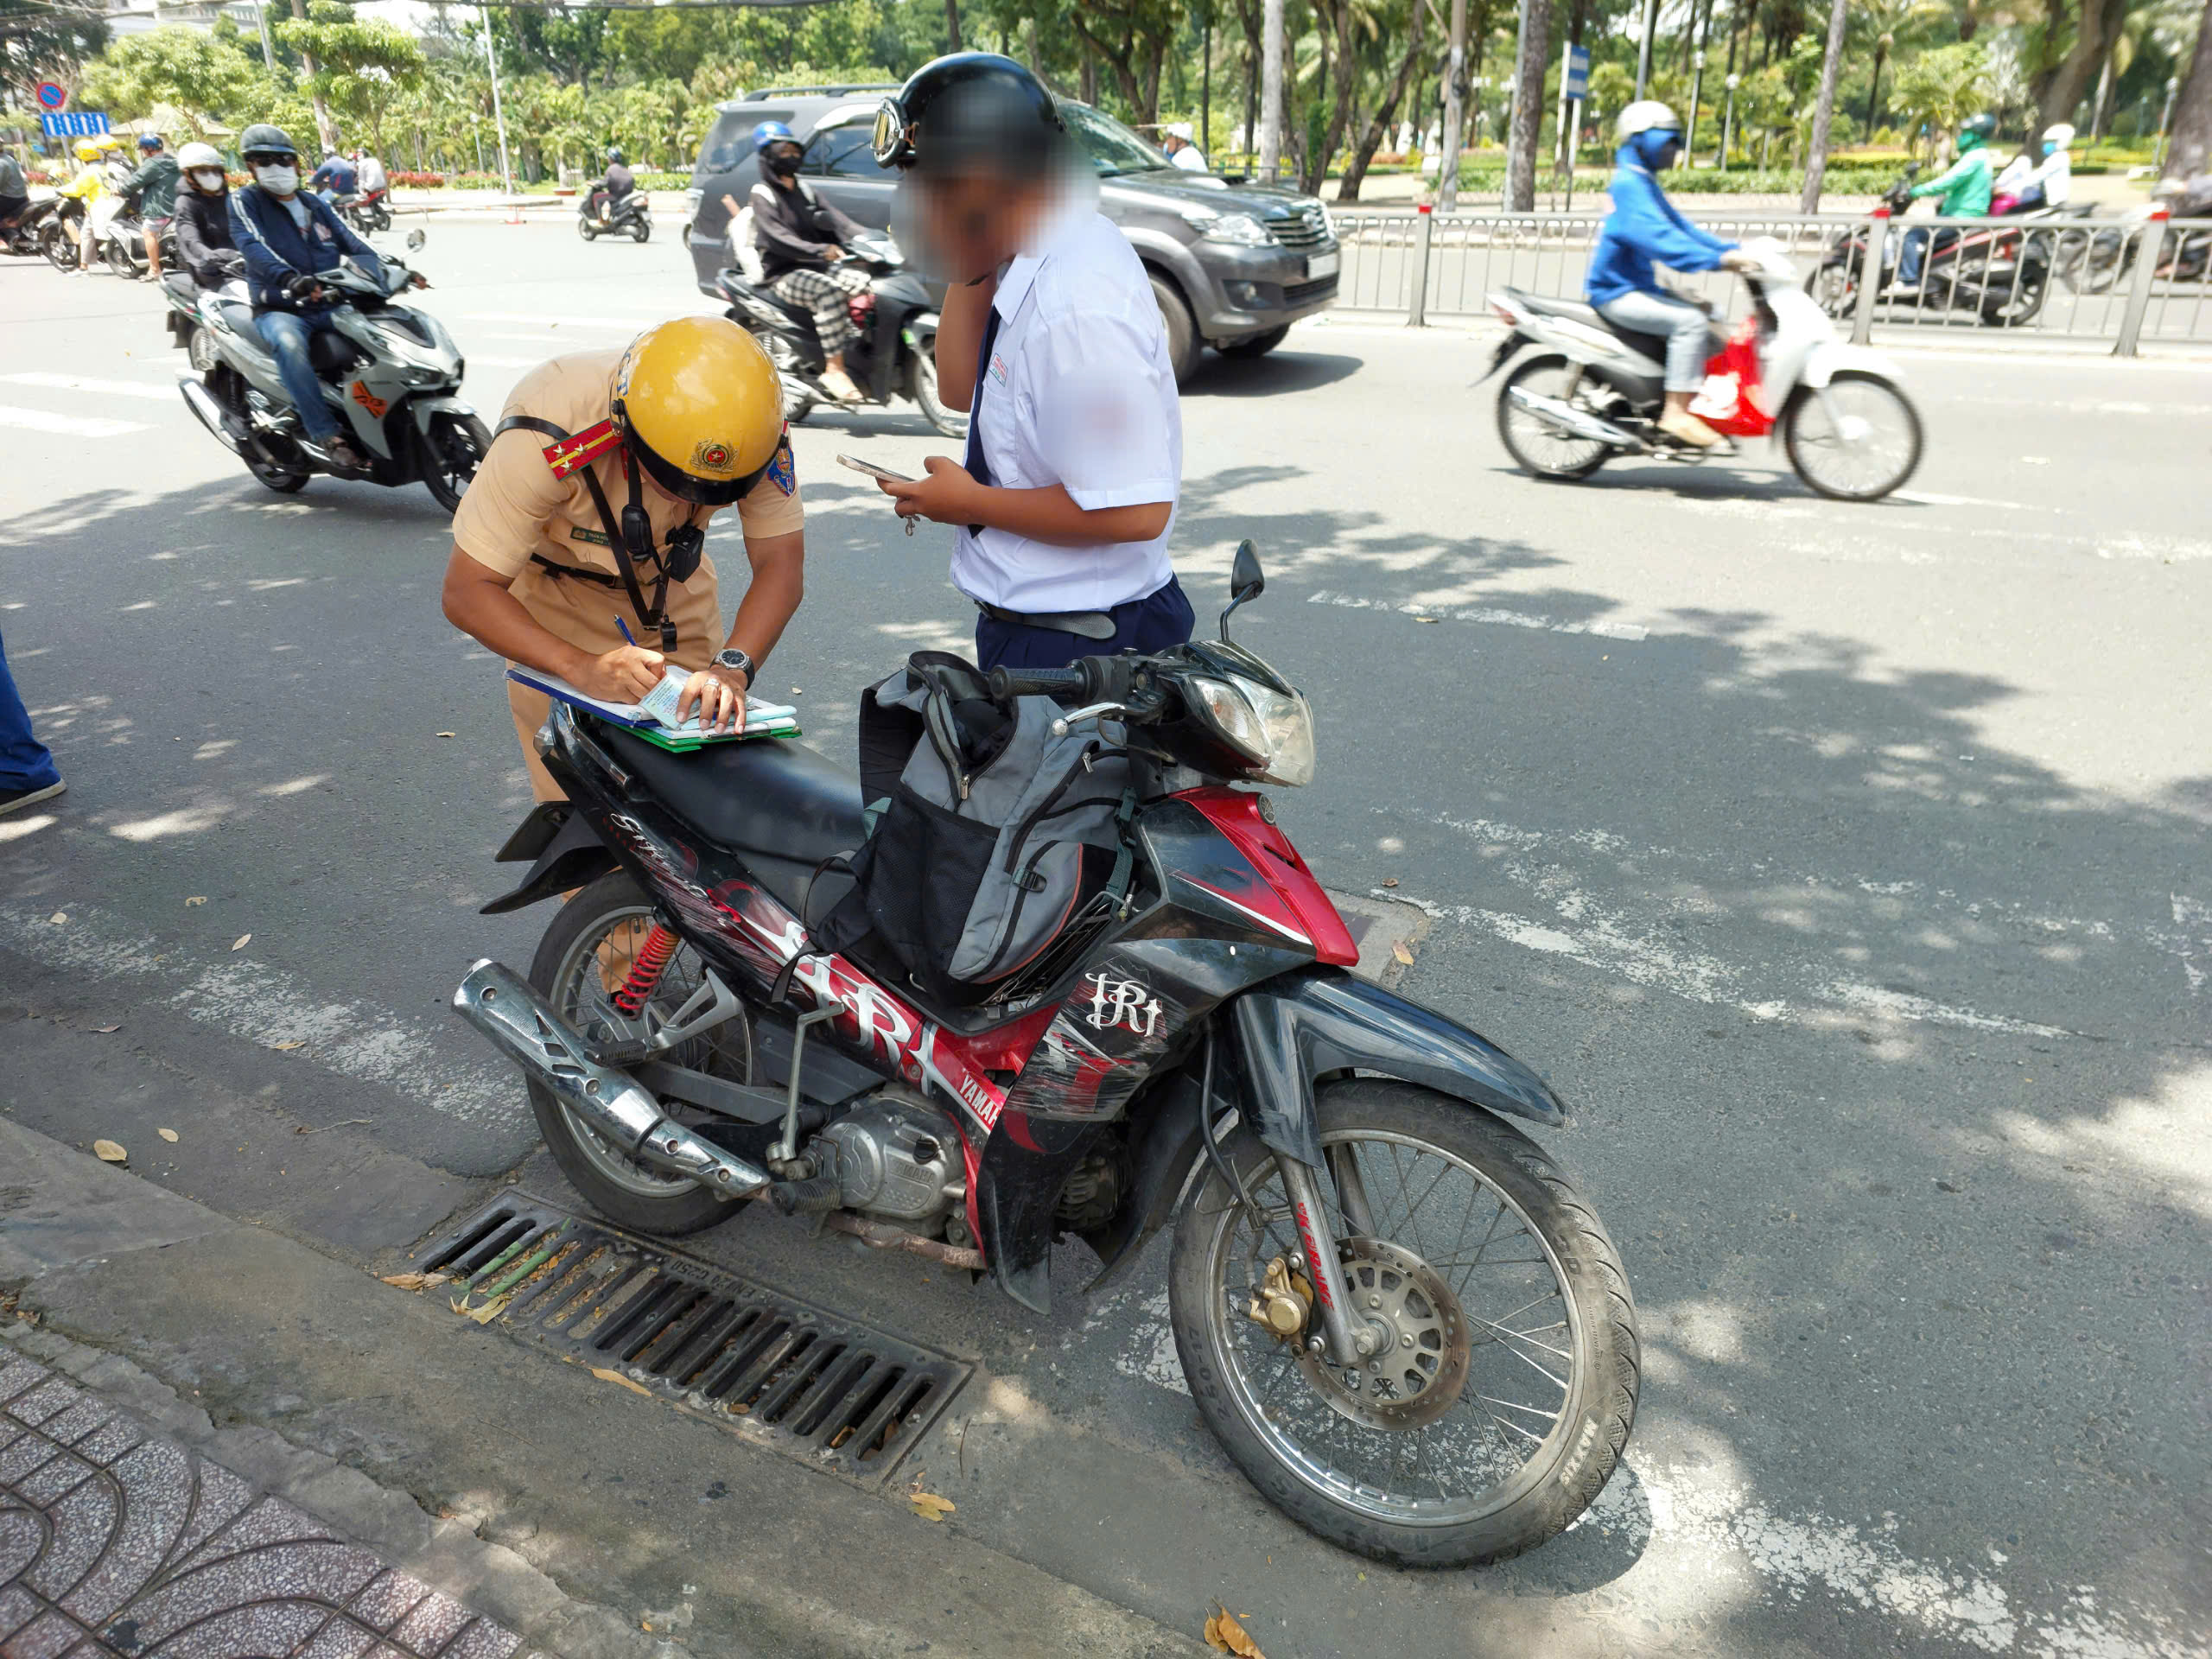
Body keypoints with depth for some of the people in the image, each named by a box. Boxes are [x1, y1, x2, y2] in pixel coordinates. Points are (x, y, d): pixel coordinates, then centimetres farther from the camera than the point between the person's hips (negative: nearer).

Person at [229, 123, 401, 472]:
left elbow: (353, 245, 13)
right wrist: (289, 277, -37)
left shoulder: (316, 205, 19)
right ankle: (327, 436, -41)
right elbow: (252, 245, -16)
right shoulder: (245, 201, 2)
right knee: (289, 344, -38)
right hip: (279, 309, -5)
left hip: (329, 306, 6)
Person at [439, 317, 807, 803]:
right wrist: (582, 668, -45)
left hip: (672, 579, 3)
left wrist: (733, 666, -42)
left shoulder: (755, 422, -29)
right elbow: (467, 593, -31)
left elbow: (781, 565, -24)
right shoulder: (548, 438, -37)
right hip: (556, 591, -3)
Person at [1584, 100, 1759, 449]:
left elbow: (1681, 228, 18)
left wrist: (1733, 251, 6)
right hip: (1617, 293, -11)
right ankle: (1676, 413, -24)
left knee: (1708, 316, 10)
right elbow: (1658, 239, -26)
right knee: (1690, 321, -25)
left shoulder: (1645, 184, 18)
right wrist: (1718, 259, -30)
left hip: (1636, 287, 11)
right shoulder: (1628, 185, -15)